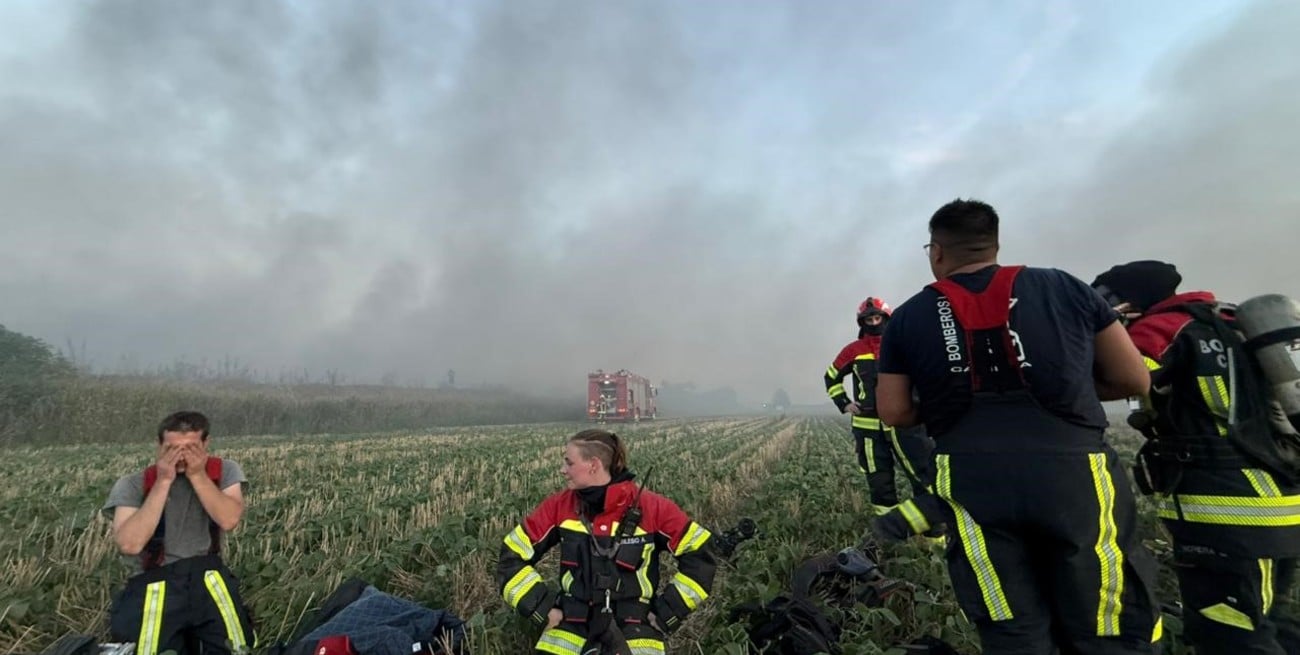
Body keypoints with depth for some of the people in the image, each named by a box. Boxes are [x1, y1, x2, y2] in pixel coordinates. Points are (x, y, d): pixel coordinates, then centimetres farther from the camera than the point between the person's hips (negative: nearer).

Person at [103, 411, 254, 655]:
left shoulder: (225, 471, 1)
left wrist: (198, 475, -14)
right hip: (153, 582, -1)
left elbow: (228, 520, -14)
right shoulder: (132, 485, -1)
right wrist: (163, 481, -15)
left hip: (207, 576, 1)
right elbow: (130, 544, -15)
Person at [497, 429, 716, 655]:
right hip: (570, 633, 2)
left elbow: (699, 556, -6)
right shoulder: (559, 506, -6)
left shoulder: (651, 508, -13)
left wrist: (665, 612, -6)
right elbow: (512, 558, 3)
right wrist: (545, 608, -3)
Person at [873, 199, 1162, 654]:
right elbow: (1133, 379, 12)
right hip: (1072, 476, 1)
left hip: (974, 486, 0)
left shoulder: (908, 317, 6)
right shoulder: (1065, 288, 8)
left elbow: (894, 412, 6)